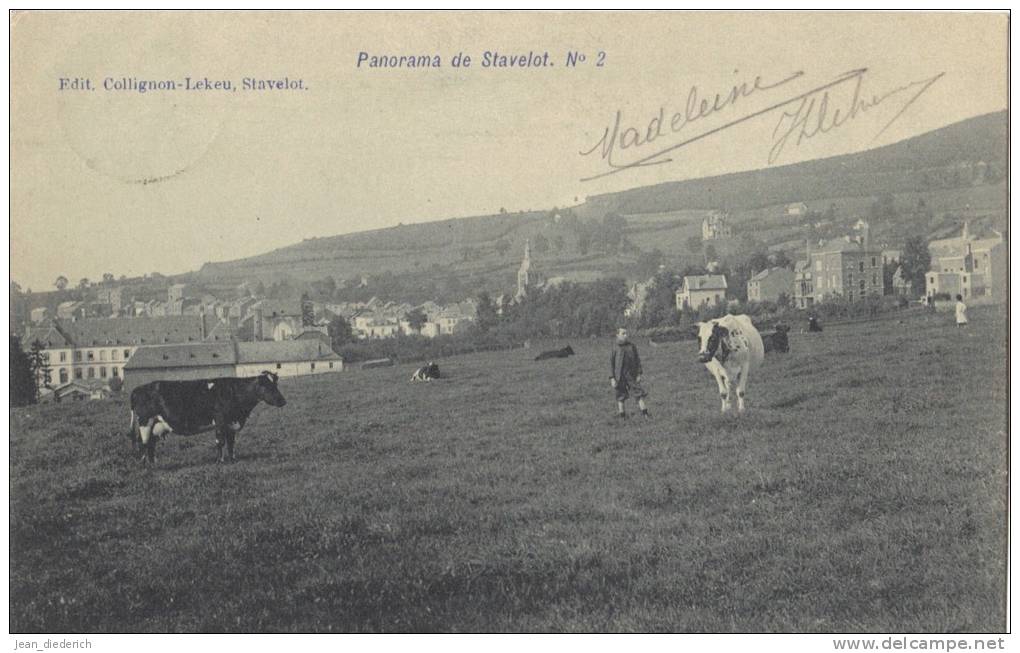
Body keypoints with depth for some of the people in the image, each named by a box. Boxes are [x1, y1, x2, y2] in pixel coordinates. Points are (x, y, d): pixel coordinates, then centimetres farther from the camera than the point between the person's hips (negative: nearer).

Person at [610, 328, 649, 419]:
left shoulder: (632, 346, 2)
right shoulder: (615, 349, -4)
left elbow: (637, 360, 7)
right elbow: (611, 364, -1)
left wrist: (639, 374, 0)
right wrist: (612, 378, -5)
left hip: (631, 375, 2)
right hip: (620, 376, -2)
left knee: (639, 392, -3)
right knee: (621, 396, 4)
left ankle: (644, 412, 0)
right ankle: (622, 415, 11)